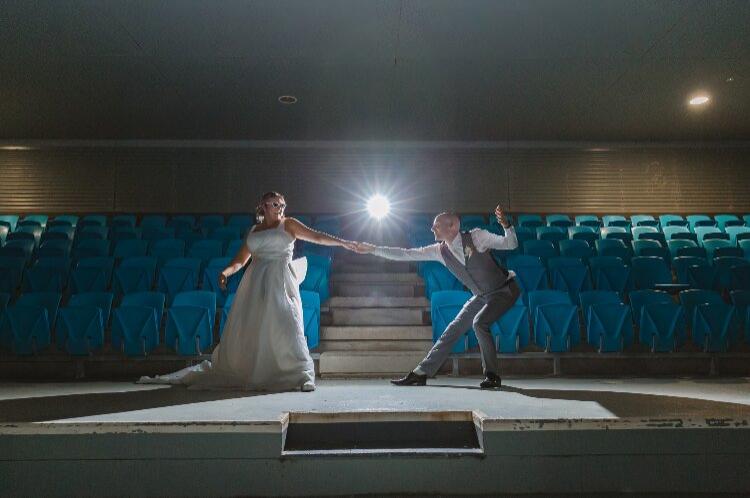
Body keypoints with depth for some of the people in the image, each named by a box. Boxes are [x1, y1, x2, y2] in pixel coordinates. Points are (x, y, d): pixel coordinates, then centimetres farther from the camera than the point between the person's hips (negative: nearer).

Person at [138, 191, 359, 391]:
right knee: (243, 329, 4)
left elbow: (316, 236, 4)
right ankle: (226, 374, 19)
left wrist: (343, 242, -6)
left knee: (286, 324, -18)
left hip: (280, 283, -3)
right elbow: (240, 261, 18)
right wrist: (226, 271, -2)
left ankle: (303, 375, -15)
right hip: (255, 283, 4)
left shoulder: (287, 224, 11)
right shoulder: (253, 231, 20)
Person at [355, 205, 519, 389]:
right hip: (481, 296, 6)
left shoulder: (477, 236, -19)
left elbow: (511, 244, -17)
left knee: (480, 323, -28)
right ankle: (420, 373, 6)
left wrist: (505, 225, -38)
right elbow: (405, 254, -8)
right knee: (452, 330, 0)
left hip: (505, 290, -5)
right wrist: (372, 249, -10)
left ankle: (492, 376, -12)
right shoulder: (440, 251, -7)